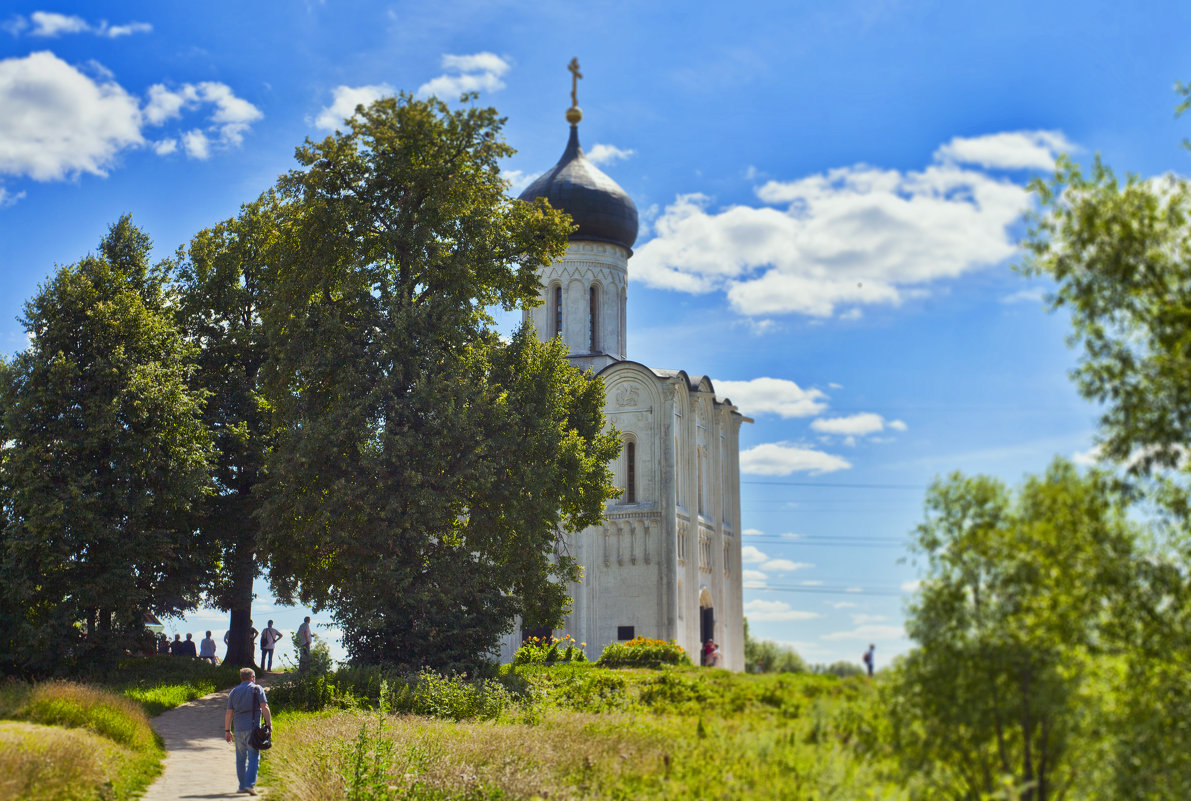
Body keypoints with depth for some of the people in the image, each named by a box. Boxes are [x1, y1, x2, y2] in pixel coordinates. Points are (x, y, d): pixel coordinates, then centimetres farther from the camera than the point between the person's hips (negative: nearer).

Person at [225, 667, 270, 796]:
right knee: (254, 757, -3)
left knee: (241, 758, 12)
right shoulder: (257, 689, 2)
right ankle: (250, 784, -16)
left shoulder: (234, 692, 12)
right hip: (253, 728, -4)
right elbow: (264, 708, -7)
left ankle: (242, 786, 15)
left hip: (239, 729, 4)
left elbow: (229, 713, 10)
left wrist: (227, 730, 15)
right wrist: (269, 724, -2)